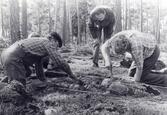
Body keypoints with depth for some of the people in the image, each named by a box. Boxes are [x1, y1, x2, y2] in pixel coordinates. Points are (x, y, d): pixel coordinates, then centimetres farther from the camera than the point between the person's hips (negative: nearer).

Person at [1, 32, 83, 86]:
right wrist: (72, 76, 1)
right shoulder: (49, 43, -3)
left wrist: (45, 81, 30)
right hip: (13, 58, -10)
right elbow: (60, 62, -10)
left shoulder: (40, 42, 25)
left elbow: (38, 65, 27)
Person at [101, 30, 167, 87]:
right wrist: (107, 61, -31)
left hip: (152, 51, -7)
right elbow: (104, 47, -15)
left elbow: (139, 67, -31)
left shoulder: (135, 46, -42)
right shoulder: (119, 37, -26)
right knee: (131, 74, 5)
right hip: (143, 52, 7)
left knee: (142, 76, -13)